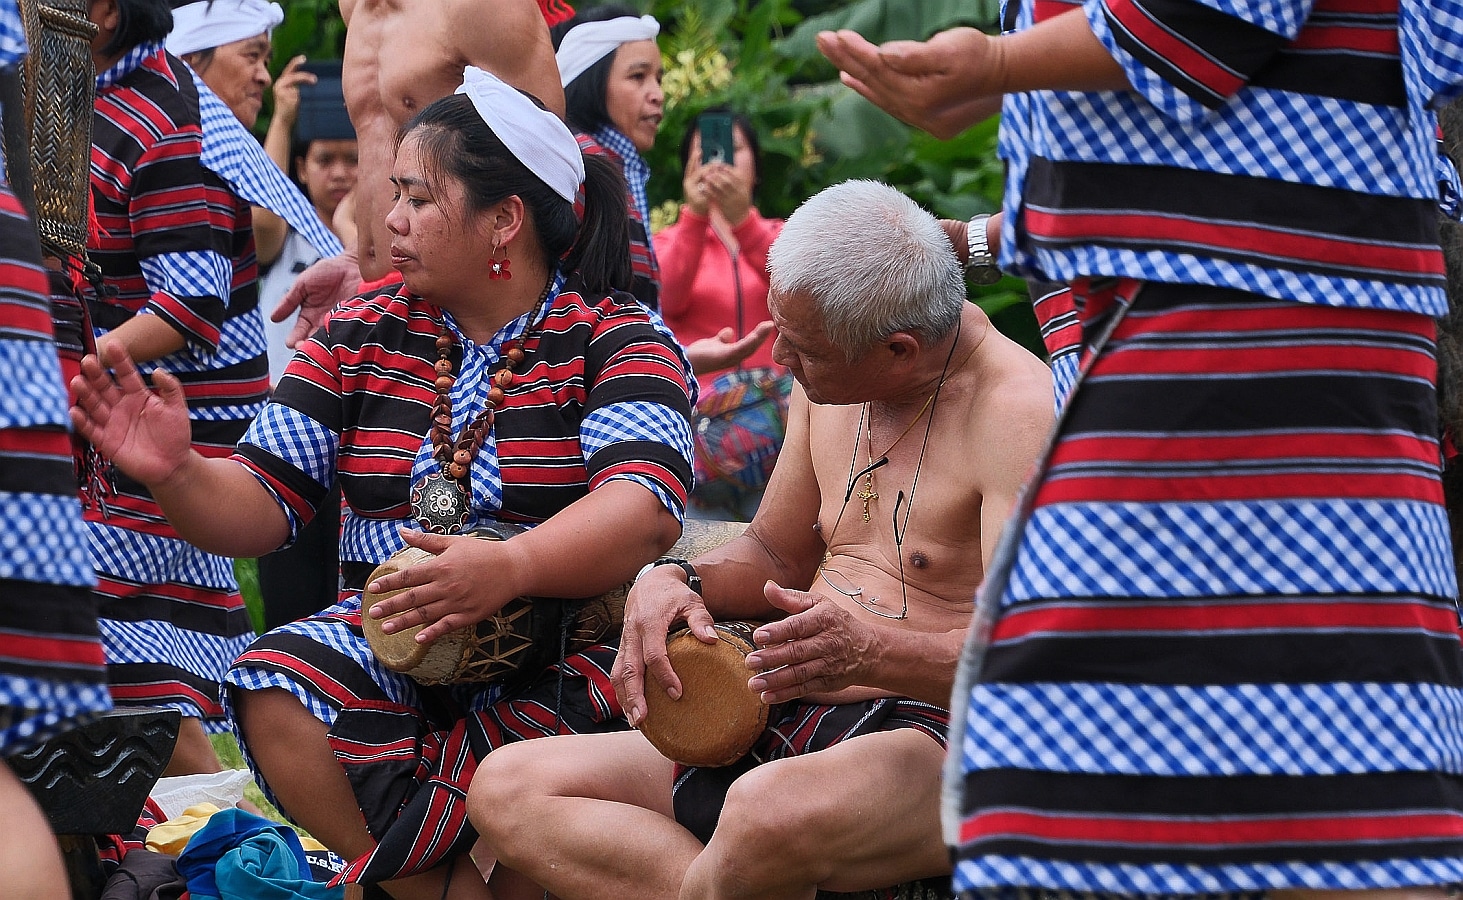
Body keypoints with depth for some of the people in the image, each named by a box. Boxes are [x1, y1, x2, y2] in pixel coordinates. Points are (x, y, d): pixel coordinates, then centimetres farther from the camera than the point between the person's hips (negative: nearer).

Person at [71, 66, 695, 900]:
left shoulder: (615, 339, -1)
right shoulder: (364, 337, 12)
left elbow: (647, 508, -19)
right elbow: (259, 507, 6)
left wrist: (511, 565, -37)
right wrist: (177, 474, -17)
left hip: (566, 644, -3)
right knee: (275, 693, -27)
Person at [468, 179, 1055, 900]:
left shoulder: (1015, 408, -16)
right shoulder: (831, 385, 11)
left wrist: (874, 650, -40)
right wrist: (673, 582, 3)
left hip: (937, 743, -9)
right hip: (789, 732, 9)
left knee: (771, 813, -43)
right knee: (505, 790, -5)